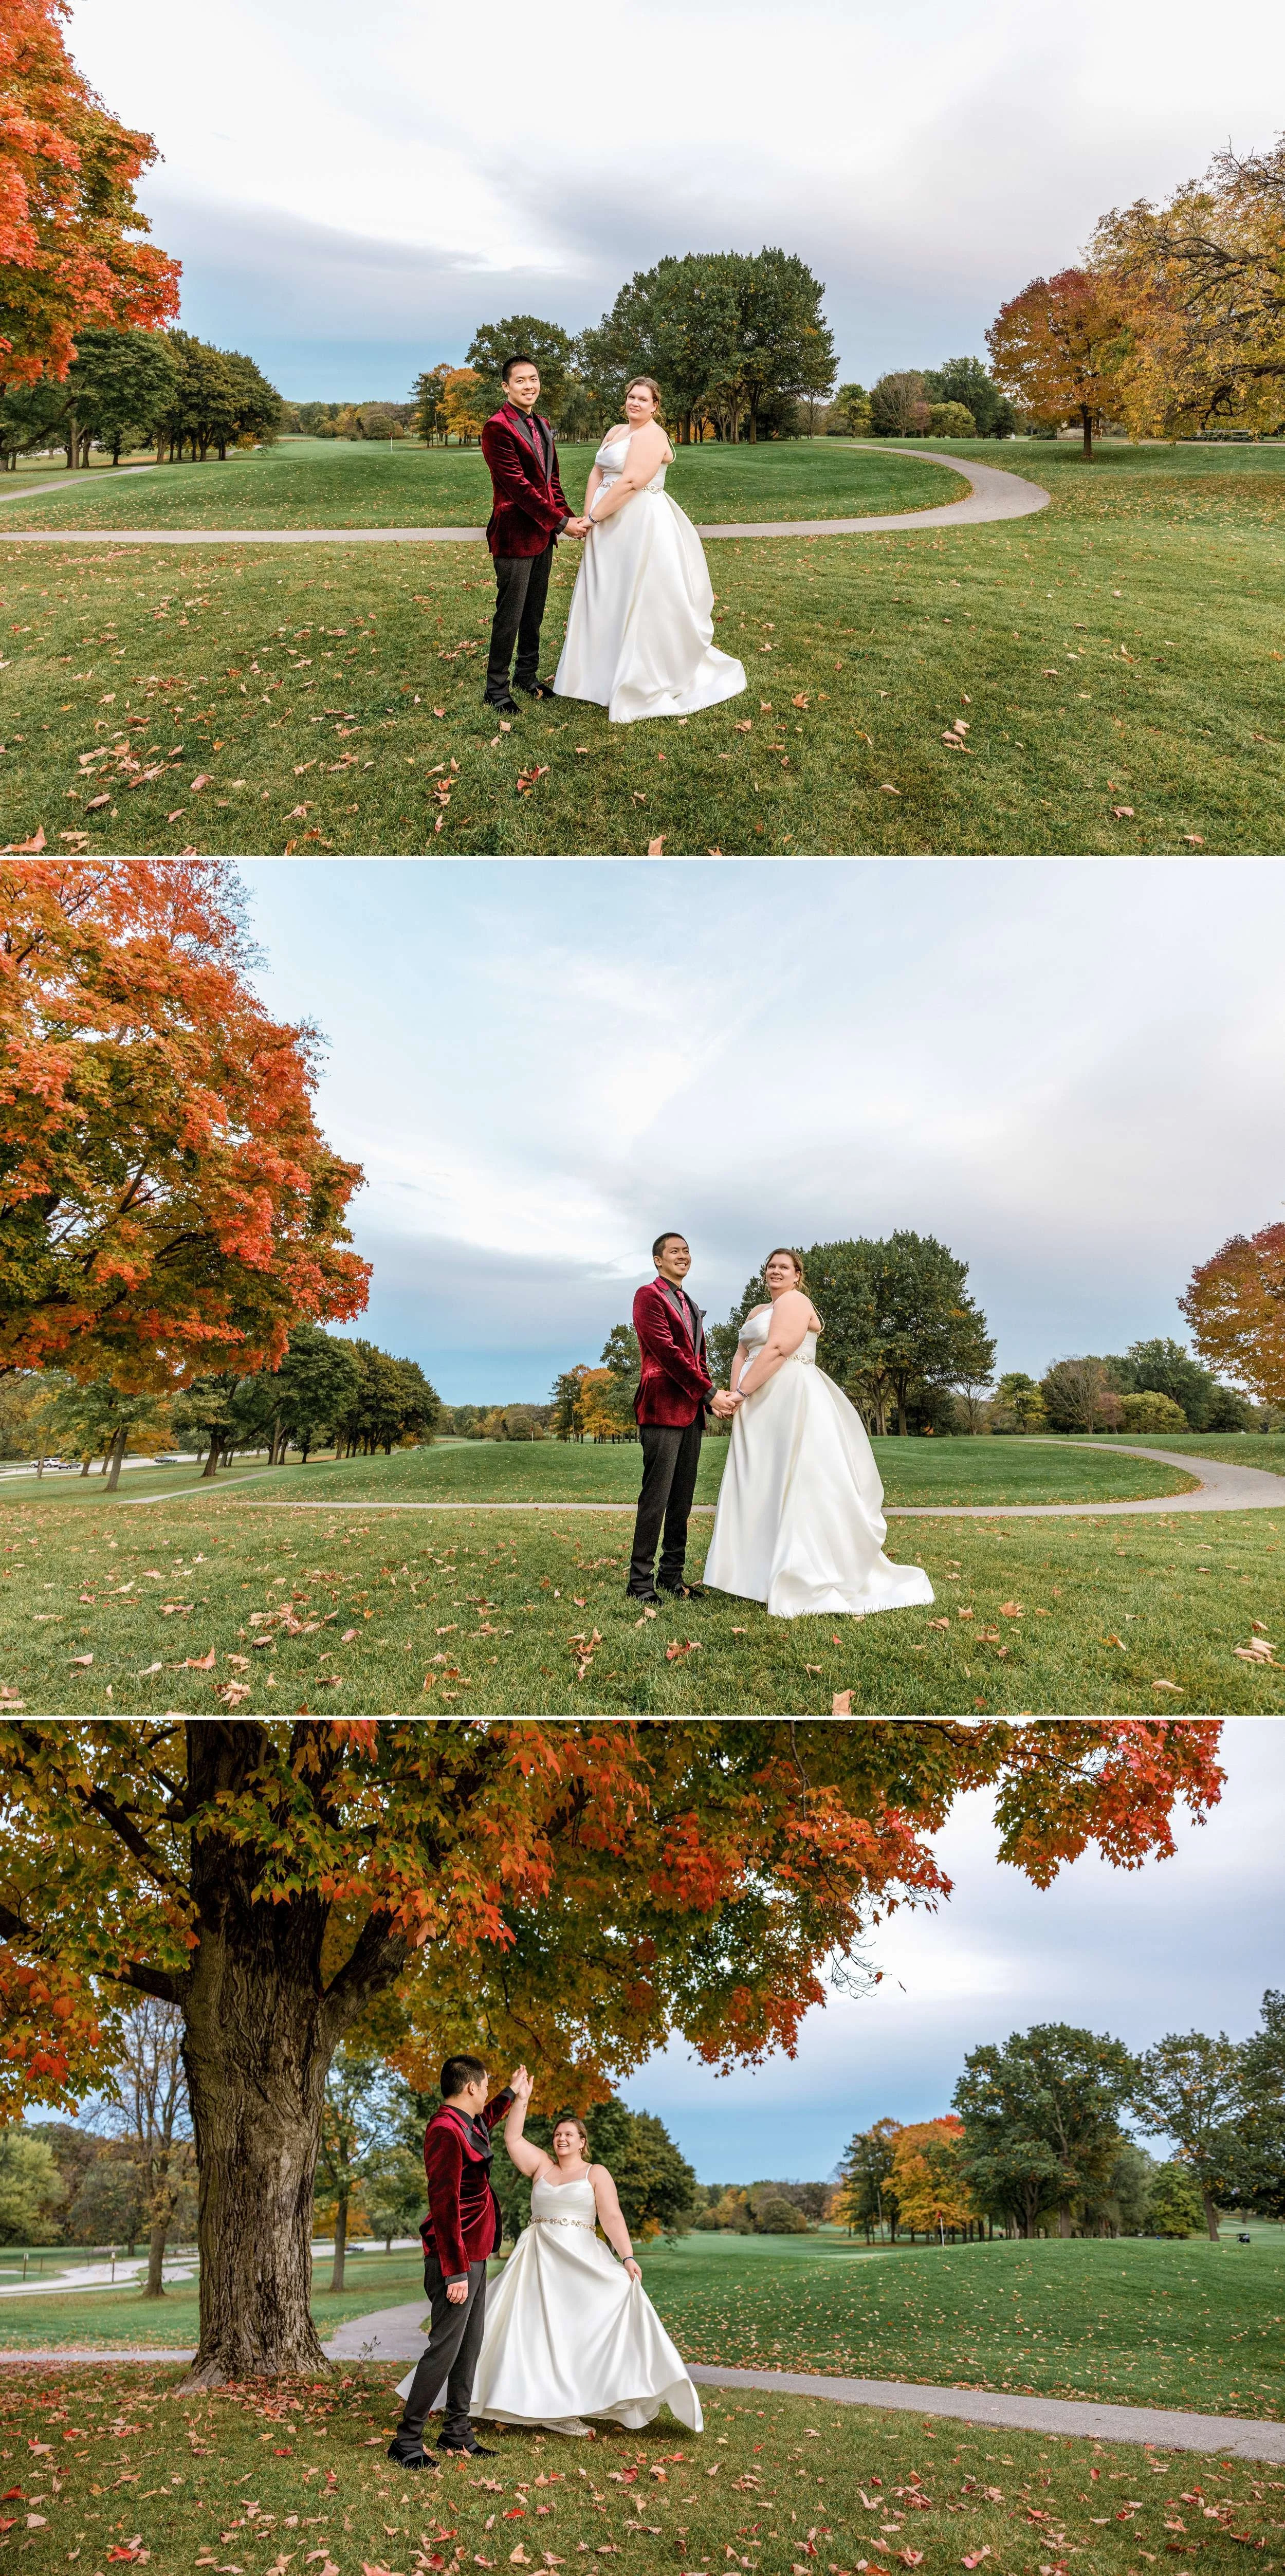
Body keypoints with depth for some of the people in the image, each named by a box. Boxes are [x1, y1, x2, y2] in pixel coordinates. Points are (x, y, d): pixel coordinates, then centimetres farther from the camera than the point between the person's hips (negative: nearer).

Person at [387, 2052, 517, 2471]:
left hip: (473, 2255, 10)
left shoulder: (466, 2125, 11)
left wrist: (510, 2095, 44)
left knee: (470, 2344, 12)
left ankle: (457, 2431, 20)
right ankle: (407, 2440, -1)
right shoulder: (446, 2130, -19)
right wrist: (455, 2272, -24)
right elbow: (445, 2204, -23)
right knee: (445, 2346, -7)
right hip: (455, 2258, -10)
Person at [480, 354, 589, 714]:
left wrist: (568, 515, 2)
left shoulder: (541, 426, 13)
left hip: (543, 534, 8)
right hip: (515, 533, -8)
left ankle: (527, 675, 28)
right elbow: (518, 485, -19)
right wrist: (560, 522, -17)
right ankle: (496, 689, 7)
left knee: (534, 611, 15)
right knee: (510, 613, -2)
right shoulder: (498, 428, -15)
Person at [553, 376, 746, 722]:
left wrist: (594, 516, -16)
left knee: (640, 599, -3)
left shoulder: (651, 436, -12)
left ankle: (642, 682, 4)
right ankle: (605, 670, 24)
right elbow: (598, 473, 10)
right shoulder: (616, 431, 15)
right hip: (610, 525, 9)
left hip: (642, 525, -9)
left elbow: (631, 482, -21)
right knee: (608, 598, 14)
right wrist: (589, 515, -4)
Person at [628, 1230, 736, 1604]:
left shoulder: (692, 1306, 23)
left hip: (692, 1410, 8)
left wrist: (713, 1398, 3)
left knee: (683, 1499, 8)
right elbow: (667, 1351, -13)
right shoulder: (649, 1296, -4)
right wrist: (710, 1392, -14)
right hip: (663, 1407, -8)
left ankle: (672, 1576, 13)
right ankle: (640, 1581, -5)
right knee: (656, 1496, -9)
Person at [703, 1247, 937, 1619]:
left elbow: (778, 1349, -17)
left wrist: (742, 1391, -16)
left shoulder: (795, 1300, -5)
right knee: (759, 1487, 8)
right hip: (760, 1407, 9)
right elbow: (742, 1354, 14)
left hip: (792, 1401, -9)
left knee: (796, 1486, -9)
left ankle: (810, 1581, -8)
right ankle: (759, 1573, 12)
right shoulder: (758, 1311, 22)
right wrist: (735, 1395, -4)